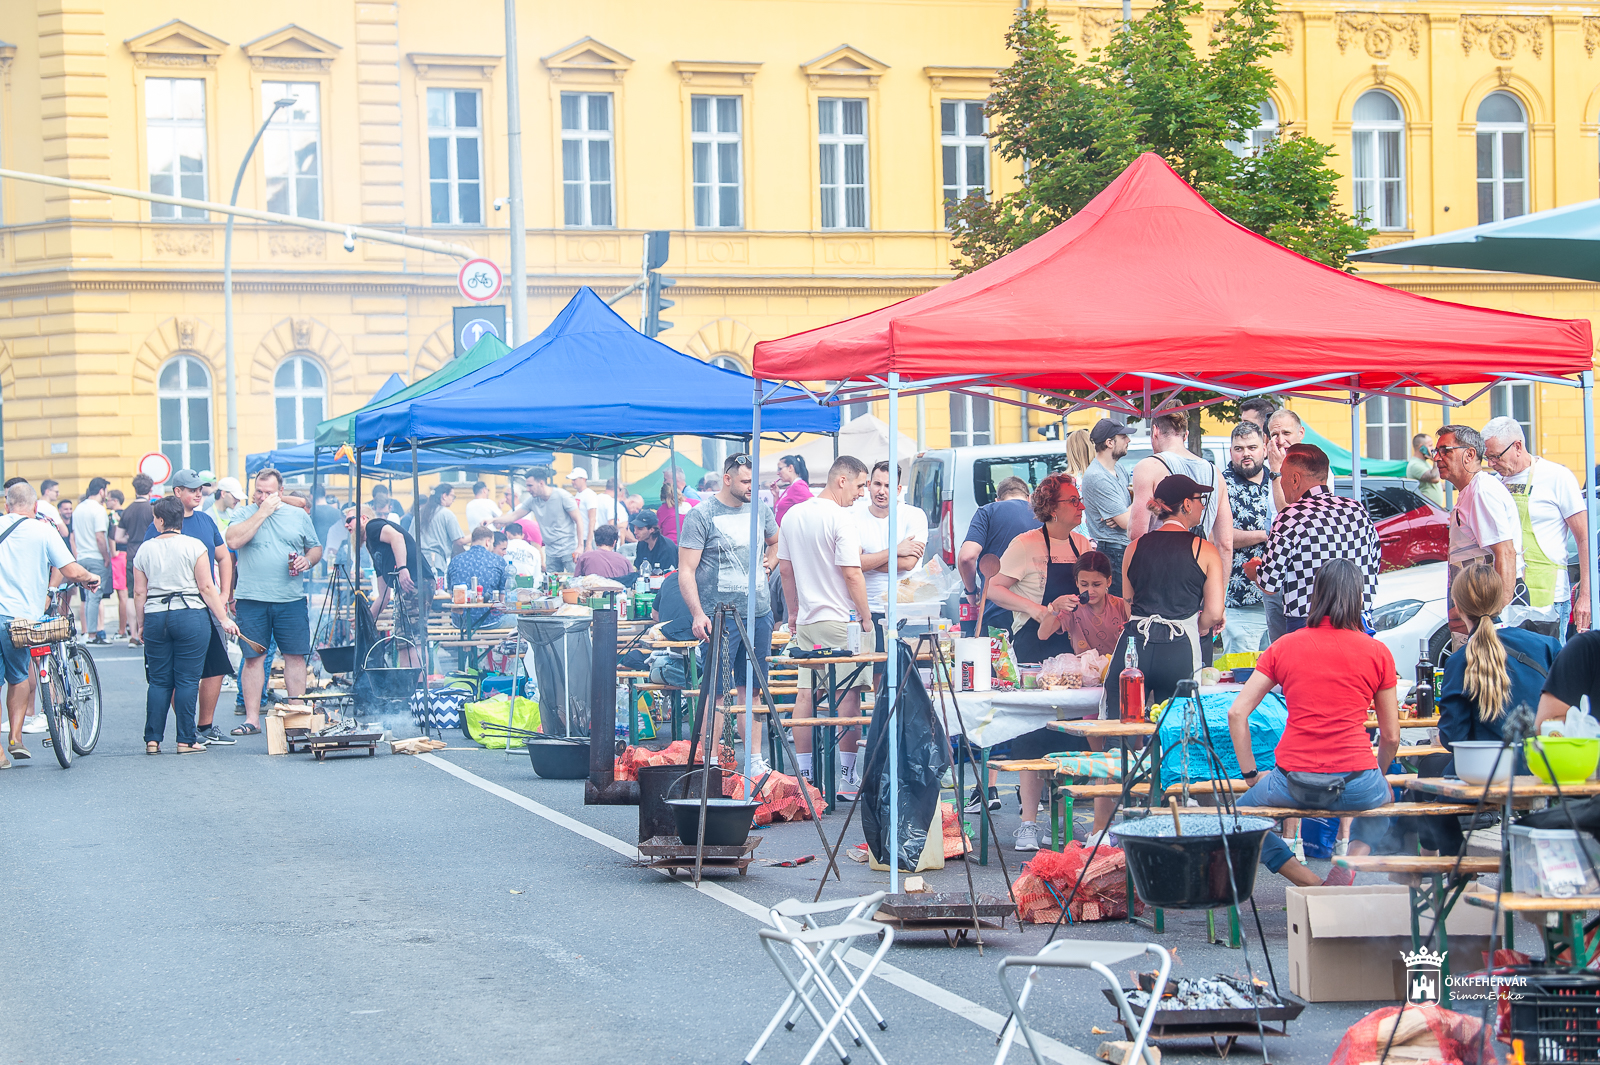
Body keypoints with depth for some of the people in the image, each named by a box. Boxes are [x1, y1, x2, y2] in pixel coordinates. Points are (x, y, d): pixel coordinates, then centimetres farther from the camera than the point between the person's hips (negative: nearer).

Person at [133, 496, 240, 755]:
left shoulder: (145, 549, 5)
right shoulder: (193, 546, -3)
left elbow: (139, 593, 7)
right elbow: (206, 588, -7)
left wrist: (140, 625, 17)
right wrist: (224, 619, -2)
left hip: (155, 617, 3)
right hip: (191, 615, -3)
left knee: (159, 681, 9)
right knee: (187, 680, 0)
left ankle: (152, 740, 8)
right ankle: (186, 741, 0)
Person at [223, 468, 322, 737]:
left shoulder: (299, 516, 11)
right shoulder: (246, 514, 5)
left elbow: (315, 548, 18)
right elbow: (233, 540, -13)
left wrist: (307, 561, -5)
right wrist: (262, 512, -12)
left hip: (291, 600, 1)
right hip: (251, 600, -1)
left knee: (295, 656, 2)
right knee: (253, 657, 0)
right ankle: (252, 718, 4)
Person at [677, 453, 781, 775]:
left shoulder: (760, 508, 10)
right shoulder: (701, 515, -8)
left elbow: (776, 542, 32)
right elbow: (686, 571, -11)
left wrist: (767, 565, 12)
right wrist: (698, 614, -20)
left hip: (759, 613, 6)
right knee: (717, 692, -6)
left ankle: (755, 761, 15)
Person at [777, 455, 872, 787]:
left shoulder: (792, 515, 9)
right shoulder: (840, 518, -14)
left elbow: (784, 569, 16)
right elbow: (852, 573, -17)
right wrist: (867, 618, -9)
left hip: (806, 621, 7)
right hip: (841, 619, -7)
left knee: (806, 693, 8)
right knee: (848, 694, -2)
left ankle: (803, 771, 10)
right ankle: (846, 771, -2)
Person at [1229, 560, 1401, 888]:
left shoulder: (1283, 647, 6)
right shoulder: (1376, 652, 2)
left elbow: (1237, 713, 2)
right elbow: (1390, 736, 7)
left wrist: (1250, 775, 11)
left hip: (1294, 784, 0)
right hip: (1356, 785, 0)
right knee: (1385, 799, 37)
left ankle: (1311, 884, 9)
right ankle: (1353, 857, 5)